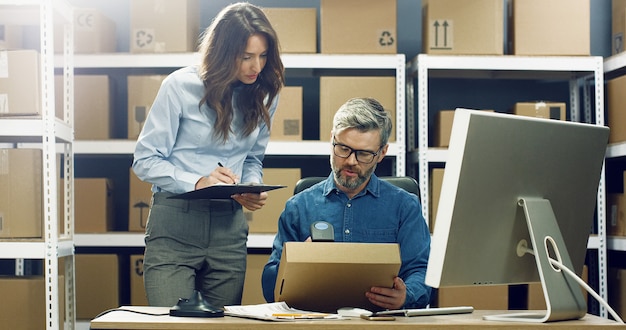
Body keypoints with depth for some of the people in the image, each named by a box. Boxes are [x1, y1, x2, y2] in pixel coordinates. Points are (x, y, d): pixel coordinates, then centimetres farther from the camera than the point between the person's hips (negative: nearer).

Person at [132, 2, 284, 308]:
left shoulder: (264, 94, 6)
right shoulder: (181, 86, -7)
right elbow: (145, 160, -6)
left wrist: (253, 189, -4)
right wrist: (196, 182, -20)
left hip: (229, 226, 4)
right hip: (175, 224, -4)